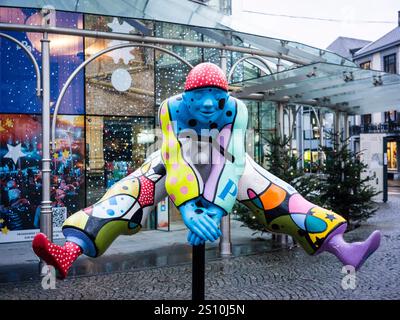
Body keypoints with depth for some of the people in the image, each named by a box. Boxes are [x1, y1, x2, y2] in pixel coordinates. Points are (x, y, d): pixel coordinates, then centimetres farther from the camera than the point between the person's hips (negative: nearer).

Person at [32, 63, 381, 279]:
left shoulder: (235, 109, -25)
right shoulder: (172, 108, -27)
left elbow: (234, 161, -31)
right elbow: (175, 161, -32)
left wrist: (215, 210, -42)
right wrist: (188, 210, -44)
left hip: (223, 165, 1)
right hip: (178, 164, 0)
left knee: (281, 198, -17)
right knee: (127, 194, -24)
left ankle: (341, 248, -15)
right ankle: (70, 251, -31)